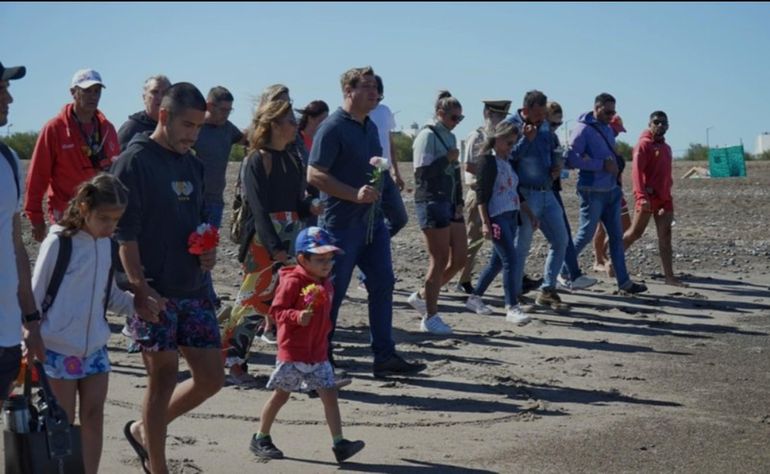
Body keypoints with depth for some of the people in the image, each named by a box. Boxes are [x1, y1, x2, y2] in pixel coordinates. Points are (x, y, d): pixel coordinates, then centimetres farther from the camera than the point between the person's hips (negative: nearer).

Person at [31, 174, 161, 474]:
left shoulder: (107, 245, 4)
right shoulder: (59, 243, -14)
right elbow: (35, 296, -8)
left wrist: (136, 304, -4)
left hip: (95, 348, 5)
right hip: (59, 350, -5)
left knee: (93, 418, 6)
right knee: (63, 423, 3)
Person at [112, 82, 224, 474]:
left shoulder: (191, 164, 14)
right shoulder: (135, 161, -9)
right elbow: (125, 232, -14)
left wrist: (208, 250, 4)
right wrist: (138, 286, -21)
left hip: (193, 288, 7)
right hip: (154, 292, -7)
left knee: (211, 378, 8)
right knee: (164, 379, 0)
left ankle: (143, 431, 28)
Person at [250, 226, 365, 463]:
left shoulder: (326, 285, 10)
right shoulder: (292, 282, -15)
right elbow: (276, 310, -17)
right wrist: (297, 317, -31)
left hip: (319, 353, 7)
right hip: (293, 352, -7)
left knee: (330, 394, -1)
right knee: (281, 395, 5)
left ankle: (339, 443, -2)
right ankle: (261, 439, 20)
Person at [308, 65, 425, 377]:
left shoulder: (370, 127, 13)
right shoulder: (333, 128, -13)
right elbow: (314, 175, -18)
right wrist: (355, 194, -23)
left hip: (371, 220, 8)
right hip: (342, 224, -8)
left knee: (382, 284, 7)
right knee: (333, 292, 1)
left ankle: (385, 356, 12)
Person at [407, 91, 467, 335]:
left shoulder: (450, 137, 16)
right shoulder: (428, 135, -9)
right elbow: (422, 172, -17)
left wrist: (459, 203, 10)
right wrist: (447, 159, -13)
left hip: (450, 203, 9)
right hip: (431, 202, -9)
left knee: (459, 257, 6)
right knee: (440, 260, -5)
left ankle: (422, 296, 22)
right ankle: (430, 318, 4)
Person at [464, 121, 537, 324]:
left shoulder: (508, 163, 17)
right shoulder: (487, 161, -8)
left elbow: (516, 193, 24)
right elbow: (482, 194, -14)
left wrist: (530, 215, 21)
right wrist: (485, 223, -20)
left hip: (511, 217, 9)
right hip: (496, 217, -9)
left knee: (498, 261, 12)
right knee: (510, 260, -13)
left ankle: (474, 298, 24)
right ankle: (512, 308, -11)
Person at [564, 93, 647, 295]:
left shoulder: (607, 129, 13)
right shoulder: (584, 129, -12)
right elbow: (571, 158, -19)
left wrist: (614, 164, 2)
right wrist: (602, 165, -20)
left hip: (611, 190, 8)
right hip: (592, 192, -8)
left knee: (616, 236, 6)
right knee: (586, 234, -1)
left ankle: (624, 281, 8)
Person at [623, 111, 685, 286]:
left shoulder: (666, 147, 17)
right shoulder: (644, 145, -7)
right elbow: (636, 171, -17)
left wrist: (668, 194, 15)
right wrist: (642, 196, -26)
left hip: (664, 198, 7)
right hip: (648, 197, -7)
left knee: (665, 236, 1)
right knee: (636, 232, 2)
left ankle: (669, 276, -2)